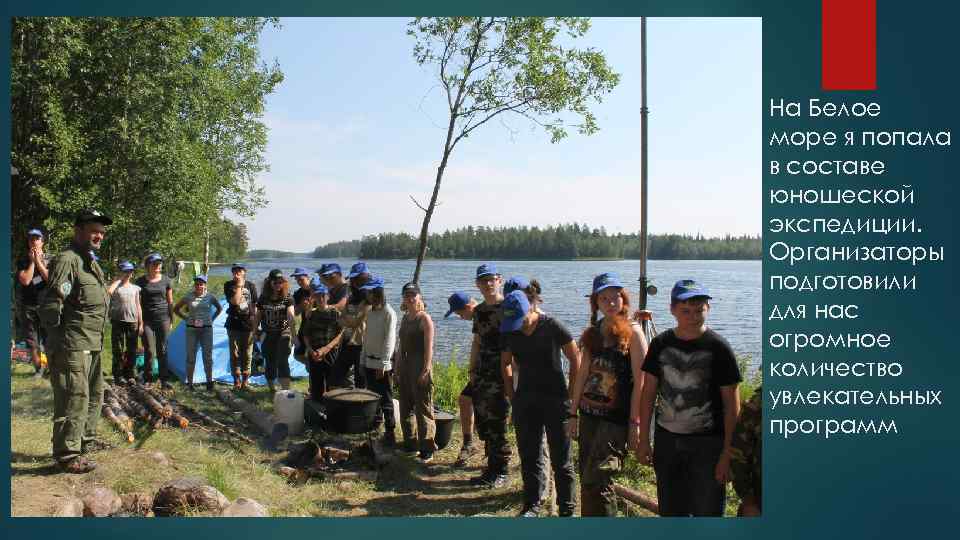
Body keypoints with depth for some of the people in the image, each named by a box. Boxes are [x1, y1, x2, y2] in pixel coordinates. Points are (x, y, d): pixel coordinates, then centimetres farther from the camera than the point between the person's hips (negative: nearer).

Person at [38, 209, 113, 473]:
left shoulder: (91, 262, 17)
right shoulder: (67, 259, -15)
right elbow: (49, 305, -19)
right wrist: (57, 339, -17)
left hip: (92, 345, 10)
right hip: (72, 345, -10)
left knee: (94, 395, 20)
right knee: (74, 398, -6)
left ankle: (86, 440, 35)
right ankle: (67, 455, 2)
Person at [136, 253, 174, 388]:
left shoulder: (166, 280, 5)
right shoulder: (140, 281, 1)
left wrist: (171, 319, 9)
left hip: (163, 319, 1)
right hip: (147, 320, -1)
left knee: (162, 350, 4)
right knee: (149, 350, -5)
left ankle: (164, 380, 10)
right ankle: (147, 379, 8)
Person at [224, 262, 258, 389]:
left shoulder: (251, 286, 2)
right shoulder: (228, 285, -3)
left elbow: (255, 306, 7)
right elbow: (235, 301, -19)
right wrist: (239, 285, -17)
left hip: (248, 325, 1)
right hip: (233, 325, -1)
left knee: (247, 354, 6)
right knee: (235, 354, 4)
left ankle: (245, 381, 15)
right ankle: (237, 381, 13)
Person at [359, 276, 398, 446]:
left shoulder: (389, 313, -13)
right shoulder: (370, 312, 10)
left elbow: (389, 340, -16)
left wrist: (383, 363, -18)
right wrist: (364, 359, 13)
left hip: (383, 364, -7)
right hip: (369, 362, 7)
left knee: (386, 399, -3)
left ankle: (390, 432, 2)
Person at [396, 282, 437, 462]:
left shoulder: (424, 319, -9)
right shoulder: (404, 318, 14)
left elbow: (429, 347, -14)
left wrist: (425, 371, -19)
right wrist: (397, 365, 13)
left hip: (420, 367, -8)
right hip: (404, 367, 8)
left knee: (423, 408, -4)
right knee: (405, 407, 14)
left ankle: (427, 449, 2)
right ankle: (410, 444, 27)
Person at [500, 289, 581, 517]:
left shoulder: (552, 326, -13)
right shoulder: (510, 331, 0)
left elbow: (575, 359, -6)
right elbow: (505, 363, 14)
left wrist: (570, 395, -7)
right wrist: (511, 395, 8)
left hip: (555, 400, -4)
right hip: (525, 400, 4)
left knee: (561, 459, 3)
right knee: (528, 457, 11)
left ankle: (567, 509, 14)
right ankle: (531, 506, 24)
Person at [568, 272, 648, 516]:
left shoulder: (632, 332, -7)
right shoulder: (592, 333, 10)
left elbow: (640, 381, -10)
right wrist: (573, 414, 12)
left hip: (616, 417, -6)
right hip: (589, 413, 7)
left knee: (595, 480, -11)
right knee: (587, 478, 13)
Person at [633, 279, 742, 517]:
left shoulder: (719, 348, -10)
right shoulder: (660, 344, 0)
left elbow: (732, 406, -8)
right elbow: (648, 394, 6)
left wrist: (727, 453, -11)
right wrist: (643, 439, 5)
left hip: (707, 443, -3)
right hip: (667, 440, 4)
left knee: (707, 511, 4)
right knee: (670, 511, 16)